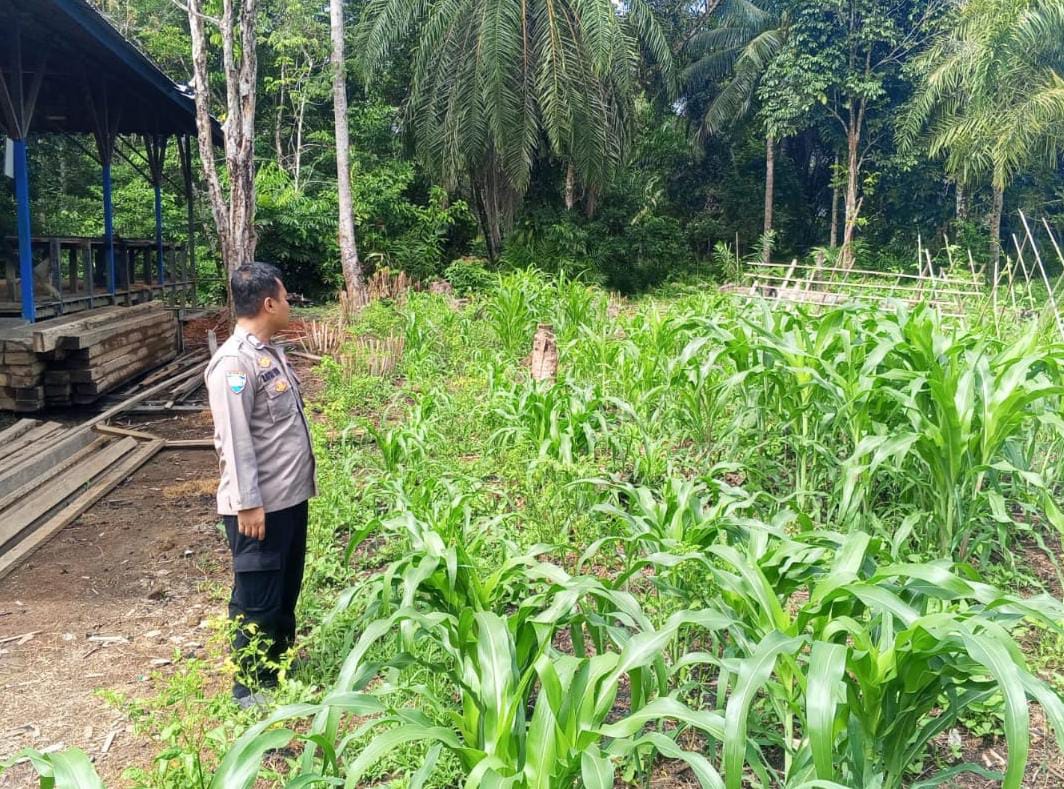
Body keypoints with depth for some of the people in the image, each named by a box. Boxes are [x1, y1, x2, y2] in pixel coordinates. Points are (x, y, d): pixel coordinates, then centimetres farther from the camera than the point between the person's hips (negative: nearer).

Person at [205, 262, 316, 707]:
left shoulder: (269, 350, 10)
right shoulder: (234, 362, -20)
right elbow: (233, 440, -22)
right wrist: (248, 504, -22)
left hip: (291, 496, 10)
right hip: (260, 505, -10)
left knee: (286, 590, 21)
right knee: (256, 597, 5)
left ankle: (277, 668, 38)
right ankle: (250, 687, 22)